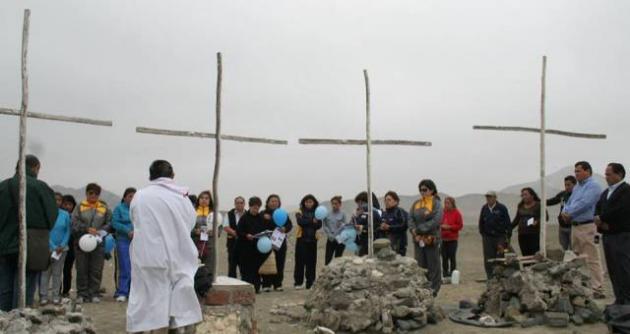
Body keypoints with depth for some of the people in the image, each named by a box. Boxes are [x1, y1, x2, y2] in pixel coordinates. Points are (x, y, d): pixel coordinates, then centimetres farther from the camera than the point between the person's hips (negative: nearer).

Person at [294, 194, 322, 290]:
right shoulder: (300, 212, 4)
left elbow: (319, 225, -3)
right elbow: (301, 222, -14)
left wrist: (307, 223, -16)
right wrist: (312, 221, -16)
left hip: (312, 239, 2)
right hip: (301, 238, -2)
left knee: (311, 261, 2)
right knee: (300, 261, -4)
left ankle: (310, 282, 9)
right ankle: (298, 282, 1)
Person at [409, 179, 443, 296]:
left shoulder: (436, 203, -4)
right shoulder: (416, 204, 12)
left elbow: (436, 220, -15)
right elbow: (410, 218, 6)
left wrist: (420, 229, -16)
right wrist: (414, 231, -12)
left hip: (431, 239, -5)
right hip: (418, 239, 5)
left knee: (433, 265, 2)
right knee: (420, 265, 9)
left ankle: (434, 289, 10)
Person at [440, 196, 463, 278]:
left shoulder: (456, 213, -2)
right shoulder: (442, 212, 8)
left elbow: (460, 225, -4)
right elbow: (438, 223, 15)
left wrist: (449, 227, -13)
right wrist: (441, 226, -6)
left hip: (452, 239, -3)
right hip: (443, 238, 3)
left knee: (452, 257, -4)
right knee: (444, 257, 4)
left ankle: (452, 273, 5)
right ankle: (445, 273, 14)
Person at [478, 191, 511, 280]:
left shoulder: (502, 208, -3)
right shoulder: (484, 208, 8)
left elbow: (508, 223, -1)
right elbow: (481, 223, 17)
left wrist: (507, 236, -4)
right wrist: (482, 234, 12)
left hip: (500, 237, -3)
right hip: (488, 237, 3)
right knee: (488, 260, -1)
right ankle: (490, 278, 5)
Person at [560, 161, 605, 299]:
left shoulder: (593, 186, -9)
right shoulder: (577, 187, 19)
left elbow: (584, 203, -20)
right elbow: (569, 202, 20)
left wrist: (569, 214, -10)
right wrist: (565, 212, -2)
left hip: (587, 226, -9)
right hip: (575, 226, 9)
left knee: (592, 259, -7)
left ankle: (598, 290, -5)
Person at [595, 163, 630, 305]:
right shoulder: (606, 192, 19)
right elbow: (598, 209, 13)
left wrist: (601, 218, -10)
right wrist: (601, 223, -6)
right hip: (607, 235, 8)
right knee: (613, 269, 10)